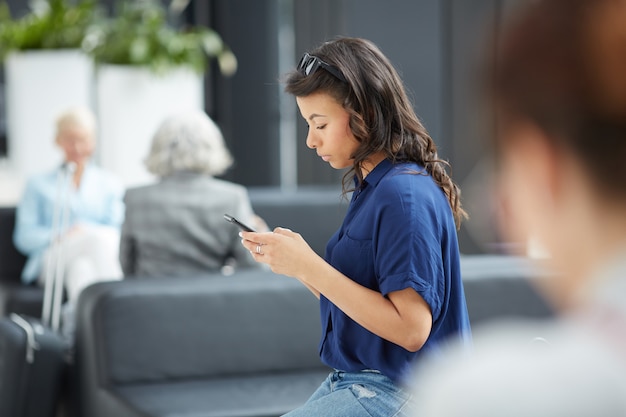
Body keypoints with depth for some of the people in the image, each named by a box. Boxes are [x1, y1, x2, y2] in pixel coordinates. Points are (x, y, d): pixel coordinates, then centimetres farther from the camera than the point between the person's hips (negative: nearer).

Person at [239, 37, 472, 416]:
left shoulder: (404, 196, -17)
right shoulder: (371, 187, 10)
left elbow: (411, 329, -22)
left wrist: (310, 267, -20)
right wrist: (293, 260, 1)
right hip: (357, 383, 9)